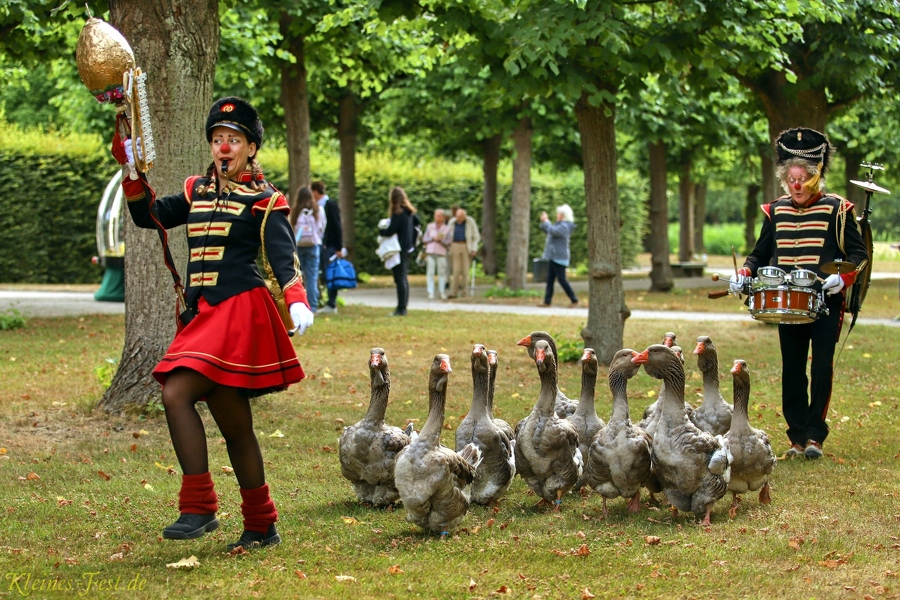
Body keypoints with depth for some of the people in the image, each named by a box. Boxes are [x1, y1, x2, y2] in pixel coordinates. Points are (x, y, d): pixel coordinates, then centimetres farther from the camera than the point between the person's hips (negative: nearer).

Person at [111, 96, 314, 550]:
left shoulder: (263, 200, -1)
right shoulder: (197, 191, 17)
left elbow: (283, 255, -13)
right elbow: (150, 216, 22)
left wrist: (297, 301, -28)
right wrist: (133, 171, 9)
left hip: (239, 309, -7)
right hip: (201, 312, 7)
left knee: (176, 394, -21)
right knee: (234, 426, 9)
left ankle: (199, 507, -16)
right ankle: (262, 526, 18)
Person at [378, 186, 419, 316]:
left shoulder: (398, 213, -16)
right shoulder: (409, 211, 9)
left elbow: (390, 231, -20)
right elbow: (416, 222, 25)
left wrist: (380, 230, -1)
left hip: (399, 250, -9)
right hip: (407, 248, 9)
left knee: (400, 279, -8)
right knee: (404, 278, 13)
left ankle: (401, 309, -10)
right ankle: (403, 308, 16)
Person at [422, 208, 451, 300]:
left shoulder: (447, 228, 5)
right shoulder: (430, 226, 11)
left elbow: (448, 243, 3)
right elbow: (424, 240, 12)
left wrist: (441, 240, -14)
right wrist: (433, 238, -4)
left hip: (441, 253, -1)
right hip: (430, 252, 1)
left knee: (442, 273, -2)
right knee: (430, 273, -3)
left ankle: (442, 292, 6)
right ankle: (430, 293, -2)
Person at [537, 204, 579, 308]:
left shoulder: (564, 226, -15)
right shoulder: (559, 225, 16)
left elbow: (553, 231, -30)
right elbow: (549, 231, 27)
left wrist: (546, 221, -15)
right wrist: (544, 222, 11)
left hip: (559, 258, -10)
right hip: (553, 257, 10)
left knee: (562, 279, -7)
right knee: (549, 280, 6)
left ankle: (574, 300, -1)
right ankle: (547, 302, 6)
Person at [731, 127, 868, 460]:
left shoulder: (836, 209, -3)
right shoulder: (776, 210, 8)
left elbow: (858, 253, -3)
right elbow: (761, 253, 16)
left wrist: (842, 277, -21)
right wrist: (744, 273, -4)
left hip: (825, 304, -4)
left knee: (822, 370, -4)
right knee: (792, 372, 6)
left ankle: (815, 435, 4)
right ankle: (797, 436, 13)